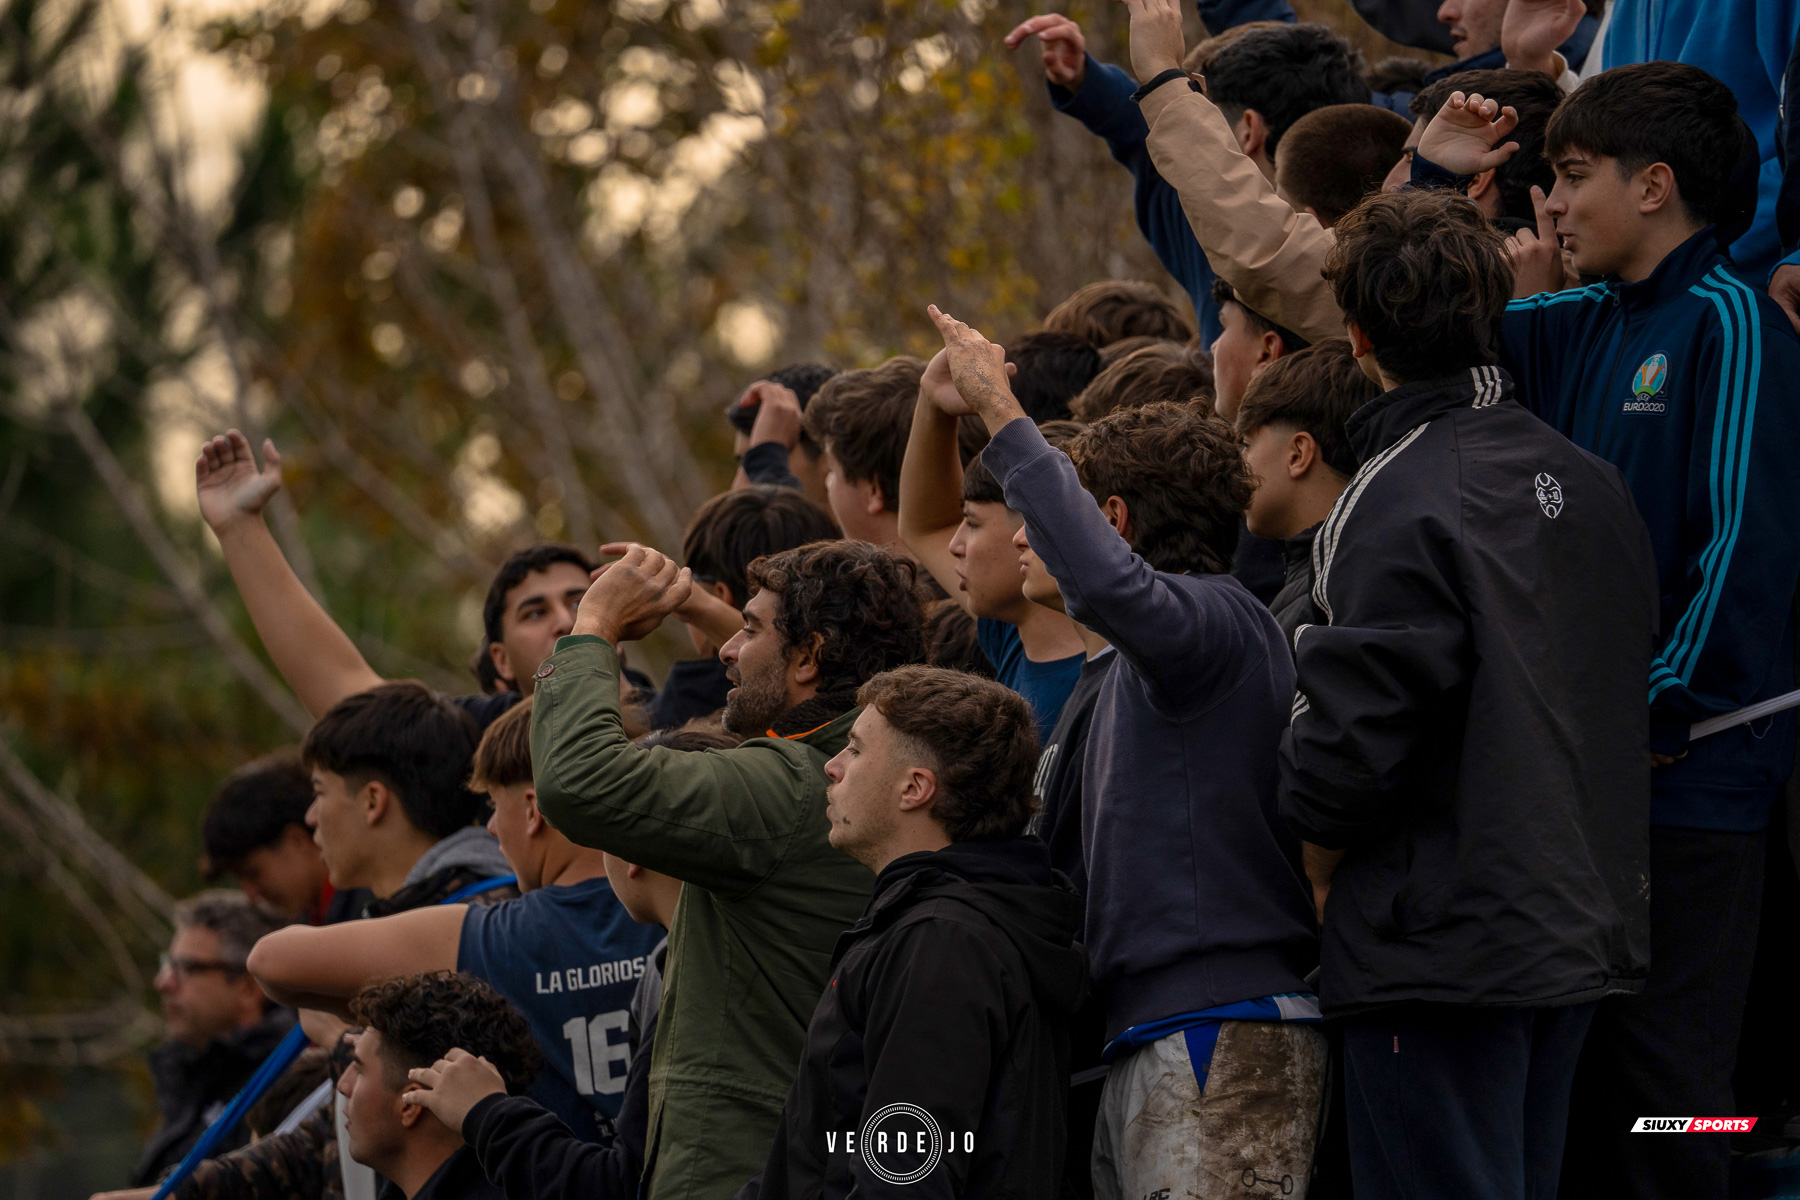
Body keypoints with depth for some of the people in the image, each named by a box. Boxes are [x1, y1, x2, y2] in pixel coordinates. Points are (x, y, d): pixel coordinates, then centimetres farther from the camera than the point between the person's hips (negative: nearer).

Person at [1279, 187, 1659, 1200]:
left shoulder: (1402, 502, -16)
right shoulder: (1589, 481, 9)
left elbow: (1357, 734, -18)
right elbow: (1630, 679, 16)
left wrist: (1321, 858, -1)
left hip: (1445, 944, -8)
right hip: (1587, 928, 8)